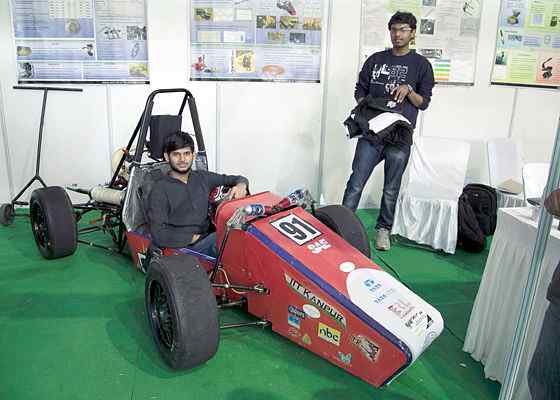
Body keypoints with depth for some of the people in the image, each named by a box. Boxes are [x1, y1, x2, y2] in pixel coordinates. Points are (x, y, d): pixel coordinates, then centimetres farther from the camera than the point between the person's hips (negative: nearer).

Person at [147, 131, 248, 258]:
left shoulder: (202, 177, 15)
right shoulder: (160, 190, -1)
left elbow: (238, 179, 23)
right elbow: (159, 236, -11)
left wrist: (241, 185, -1)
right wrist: (193, 238, -9)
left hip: (208, 239, 6)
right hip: (183, 248, -5)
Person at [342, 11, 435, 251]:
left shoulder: (421, 65, 6)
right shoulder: (375, 60, 11)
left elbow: (424, 102, 5)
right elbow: (360, 91, 14)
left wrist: (408, 90, -14)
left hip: (400, 137, -1)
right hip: (371, 132, 1)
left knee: (391, 189, 8)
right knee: (356, 183, -3)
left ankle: (383, 228, 24)